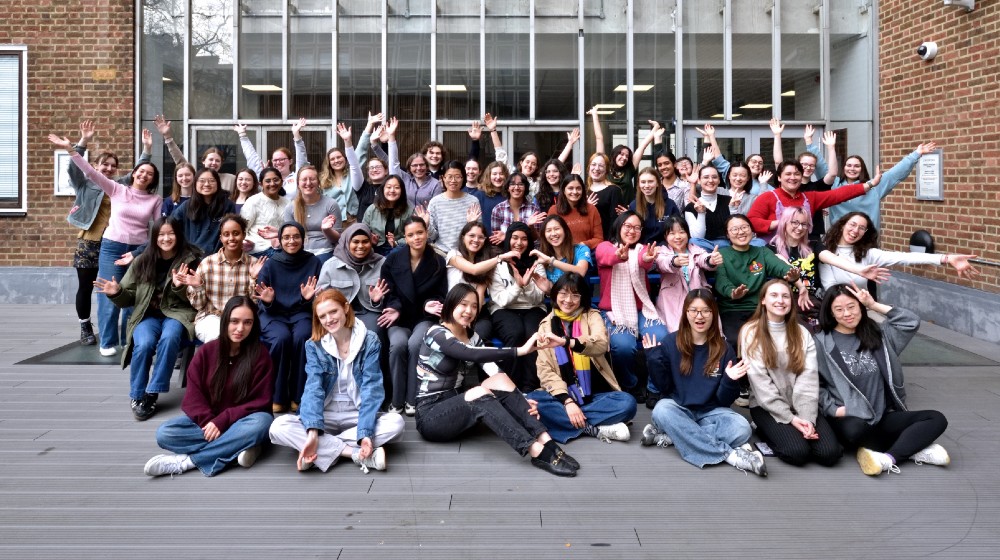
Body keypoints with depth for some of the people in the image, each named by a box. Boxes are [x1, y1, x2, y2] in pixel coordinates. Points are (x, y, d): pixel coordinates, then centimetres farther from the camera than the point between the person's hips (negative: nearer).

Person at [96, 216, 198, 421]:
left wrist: (180, 287, -20)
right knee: (144, 344, -31)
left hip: (177, 313, -2)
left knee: (169, 338, -36)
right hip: (148, 315, 2)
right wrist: (117, 293, -9)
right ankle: (138, 395, -10)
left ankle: (152, 393, -22)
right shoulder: (142, 262, 8)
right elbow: (129, 298, 13)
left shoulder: (190, 260, 2)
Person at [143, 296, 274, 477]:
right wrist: (208, 421, -22)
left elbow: (259, 401, -12)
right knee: (164, 433, -22)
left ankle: (186, 461, -30)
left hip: (241, 420, -2)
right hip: (206, 420, 2)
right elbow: (194, 395, -4)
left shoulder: (260, 355, -10)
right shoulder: (206, 351, -2)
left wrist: (222, 421, -22)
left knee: (261, 422, -37)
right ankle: (238, 446, -27)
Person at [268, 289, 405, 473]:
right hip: (325, 415, 1)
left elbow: (371, 387, -15)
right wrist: (312, 432, -32)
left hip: (357, 415, -1)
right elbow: (313, 388, -15)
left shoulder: (370, 341, -6)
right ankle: (357, 454, -31)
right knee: (279, 427, -26)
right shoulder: (314, 345, -2)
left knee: (396, 422, -30)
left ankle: (323, 448, -26)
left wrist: (365, 433, -30)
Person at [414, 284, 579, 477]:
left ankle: (546, 443, -29)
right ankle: (537, 452, -42)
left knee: (501, 380, -20)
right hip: (430, 415, -6)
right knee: (480, 393, -33)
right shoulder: (437, 334, -13)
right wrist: (520, 351, -39)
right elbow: (471, 354, -32)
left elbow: (493, 371, -7)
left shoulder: (472, 337, 9)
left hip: (456, 408, 6)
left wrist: (521, 401, -24)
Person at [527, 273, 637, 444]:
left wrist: (566, 341, -38)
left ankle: (569, 422, -22)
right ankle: (596, 428, -26)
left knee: (627, 402, -29)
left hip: (596, 395, 0)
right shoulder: (546, 325, 7)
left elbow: (601, 344, -19)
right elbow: (545, 370, -4)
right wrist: (567, 401, -21)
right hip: (562, 395, 1)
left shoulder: (592, 317, 4)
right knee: (531, 401, -30)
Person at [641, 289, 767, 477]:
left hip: (711, 411, 1)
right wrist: (654, 360, -16)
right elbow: (664, 387, -3)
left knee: (741, 428, -28)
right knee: (661, 410, -35)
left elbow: (724, 400, -3)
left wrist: (730, 381, -22)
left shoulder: (723, 349, -2)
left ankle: (671, 436, -23)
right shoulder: (671, 342, -4)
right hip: (678, 408, -1)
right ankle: (730, 453, -31)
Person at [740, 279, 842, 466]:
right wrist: (790, 418, -16)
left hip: (800, 406, 4)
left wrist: (807, 417, -18)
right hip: (767, 407, -3)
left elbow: (809, 378, -4)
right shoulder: (751, 332, -5)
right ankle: (769, 431, 4)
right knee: (798, 452, -26)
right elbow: (759, 381, -11)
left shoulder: (802, 333, 7)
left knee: (830, 453, -18)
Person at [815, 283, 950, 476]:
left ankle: (888, 458, -29)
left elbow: (911, 322, 7)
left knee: (937, 419, -13)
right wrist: (833, 410, -18)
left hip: (882, 417, 5)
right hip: (848, 419, -5)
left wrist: (873, 305, 4)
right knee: (855, 430, -41)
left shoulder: (876, 333, 14)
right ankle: (912, 448, -17)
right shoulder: (822, 343, -3)